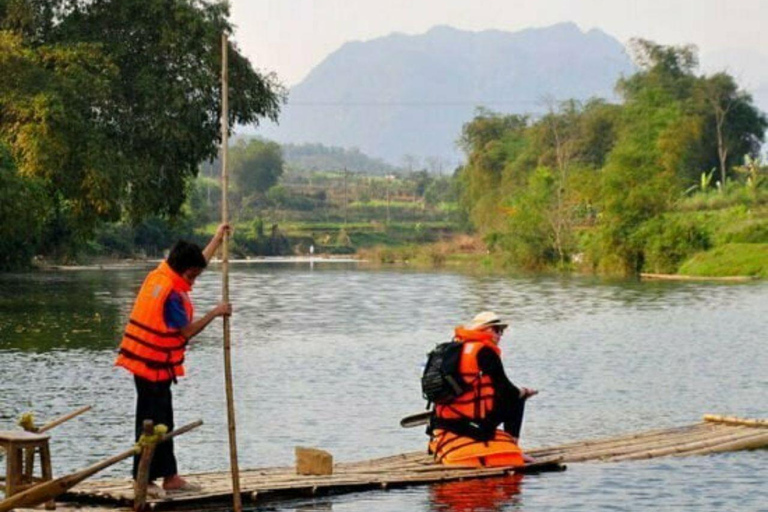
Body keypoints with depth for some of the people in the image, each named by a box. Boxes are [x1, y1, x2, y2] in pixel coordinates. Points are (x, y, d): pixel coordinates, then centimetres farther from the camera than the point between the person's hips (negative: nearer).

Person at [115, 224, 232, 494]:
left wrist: (217, 239, 28)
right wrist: (215, 313, -9)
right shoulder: (171, 293, -23)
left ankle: (169, 476, 21)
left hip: (144, 360, 10)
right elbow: (187, 331, -18)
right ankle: (144, 479, 2)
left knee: (163, 421, 15)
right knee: (152, 422, -3)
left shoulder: (159, 274, 6)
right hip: (155, 365, -10)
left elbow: (197, 262, 23)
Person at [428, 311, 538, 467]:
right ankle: (513, 448, 5)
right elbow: (505, 388, -7)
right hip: (473, 420, -8)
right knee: (516, 398, 9)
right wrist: (523, 392, 13)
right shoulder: (485, 351, -9)